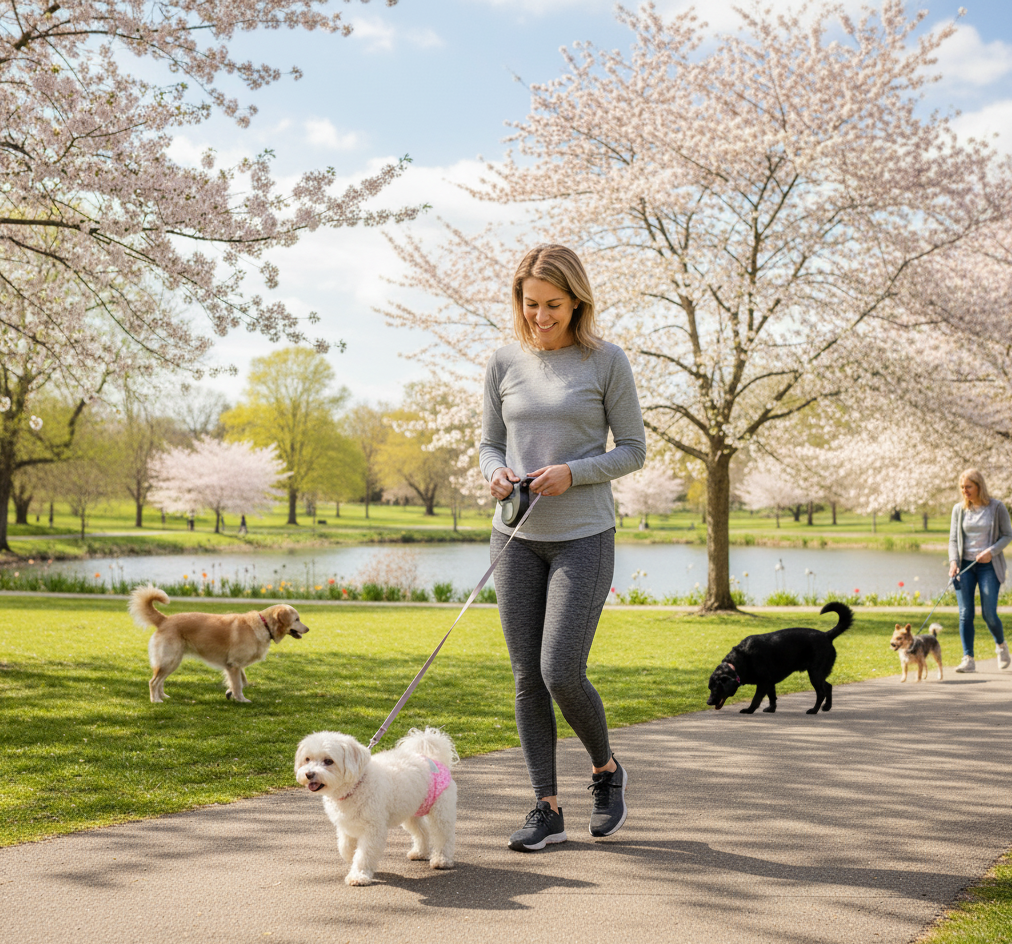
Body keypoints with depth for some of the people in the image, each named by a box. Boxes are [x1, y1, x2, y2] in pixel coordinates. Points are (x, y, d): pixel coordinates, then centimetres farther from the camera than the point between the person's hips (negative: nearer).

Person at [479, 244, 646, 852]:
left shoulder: (606, 361, -3)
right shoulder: (506, 363, 7)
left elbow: (634, 450, -1)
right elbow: (490, 444, 14)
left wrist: (573, 472, -16)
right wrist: (496, 473, -9)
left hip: (584, 538, -4)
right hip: (516, 538, 4)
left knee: (562, 673, -10)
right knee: (528, 677, 3)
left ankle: (606, 769, 19)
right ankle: (548, 808, 13)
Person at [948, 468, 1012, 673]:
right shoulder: (959, 509, 5)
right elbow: (953, 539, 7)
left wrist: (992, 551, -14)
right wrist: (953, 561, -9)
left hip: (988, 566, -2)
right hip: (965, 565, 3)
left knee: (989, 614, -5)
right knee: (965, 614, -5)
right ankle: (968, 659, -1)